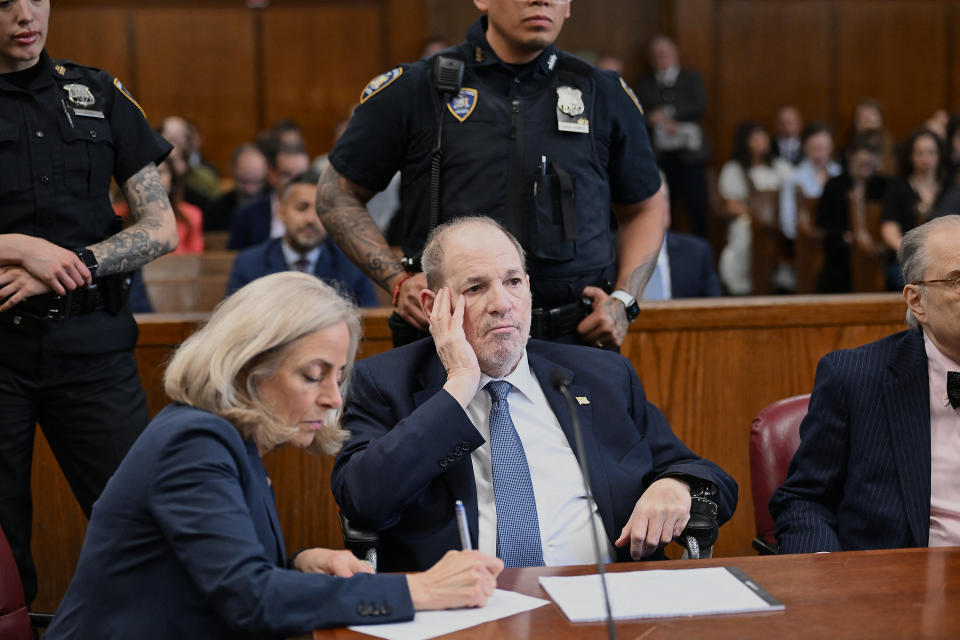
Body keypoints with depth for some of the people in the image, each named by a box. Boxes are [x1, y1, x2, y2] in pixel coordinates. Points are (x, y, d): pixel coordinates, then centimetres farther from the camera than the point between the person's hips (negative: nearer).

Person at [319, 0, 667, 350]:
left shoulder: (606, 95, 11)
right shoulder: (415, 89, 3)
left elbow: (643, 209, 20)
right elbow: (337, 194, 9)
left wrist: (623, 301, 4)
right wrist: (399, 281, -3)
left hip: (575, 336, 2)